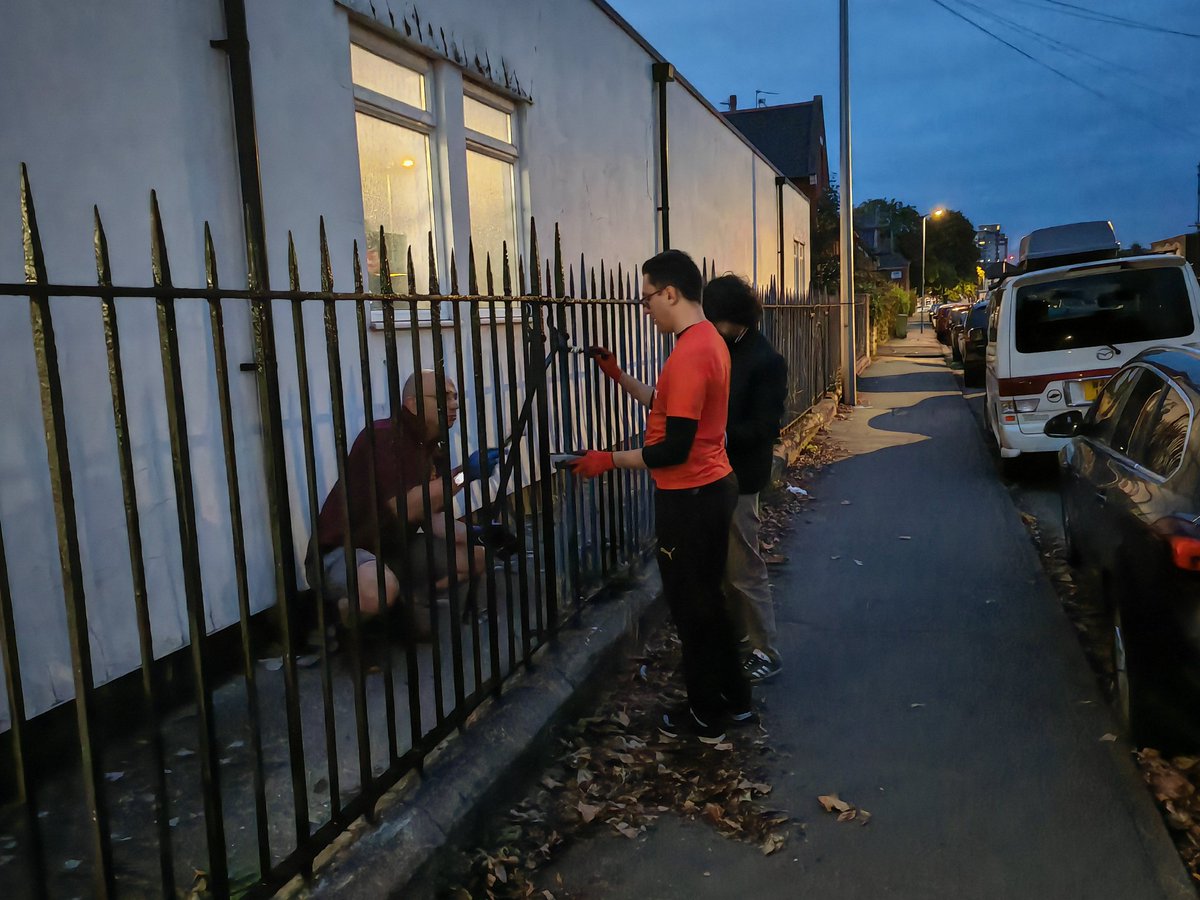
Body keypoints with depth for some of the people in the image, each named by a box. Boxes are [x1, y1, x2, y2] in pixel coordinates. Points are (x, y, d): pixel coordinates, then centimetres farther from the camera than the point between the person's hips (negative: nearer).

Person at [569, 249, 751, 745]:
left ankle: (707, 717, 21)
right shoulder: (709, 340, 9)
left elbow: (674, 448, -24)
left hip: (690, 498, -10)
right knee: (707, 600, 21)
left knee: (691, 606, 5)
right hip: (713, 487, 10)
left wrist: (610, 460, -15)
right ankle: (734, 700, 33)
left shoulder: (690, 354, -23)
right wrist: (619, 376, 15)